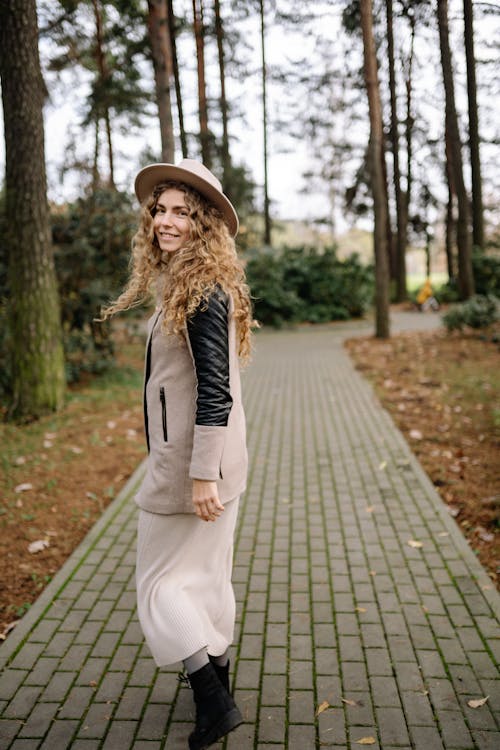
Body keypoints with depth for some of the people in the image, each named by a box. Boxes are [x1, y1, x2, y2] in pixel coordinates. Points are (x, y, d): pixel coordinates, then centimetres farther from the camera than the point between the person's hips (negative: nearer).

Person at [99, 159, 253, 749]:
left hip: (191, 462, -10)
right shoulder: (180, 285, 12)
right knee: (206, 574, 20)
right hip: (202, 459, 10)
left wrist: (202, 475, -23)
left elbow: (214, 390, -23)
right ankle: (217, 685, 36)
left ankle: (213, 702, 12)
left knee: (160, 579, 4)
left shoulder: (203, 291, -18)